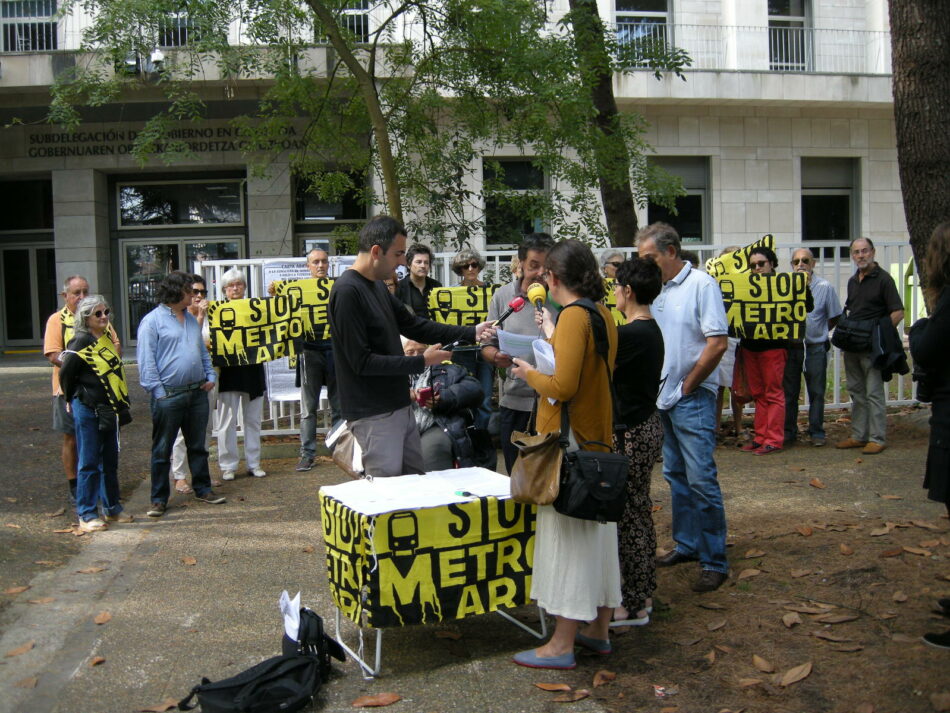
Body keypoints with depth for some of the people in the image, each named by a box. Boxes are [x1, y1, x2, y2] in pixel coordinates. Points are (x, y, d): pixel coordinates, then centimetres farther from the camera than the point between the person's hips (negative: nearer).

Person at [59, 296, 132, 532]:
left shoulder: (107, 339, 10)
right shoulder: (82, 341, -13)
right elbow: (66, 373, -12)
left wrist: (120, 402, 12)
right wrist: (74, 400, 0)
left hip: (108, 409, 7)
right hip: (87, 410, -7)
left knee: (110, 460, 14)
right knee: (89, 462, -1)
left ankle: (112, 508, 25)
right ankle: (86, 515, 7)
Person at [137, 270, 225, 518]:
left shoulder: (191, 319, 16)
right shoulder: (152, 321, -7)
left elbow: (203, 351, 22)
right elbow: (146, 361, -11)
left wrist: (210, 376, 8)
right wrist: (158, 392, -16)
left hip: (198, 393, 6)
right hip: (169, 396, -6)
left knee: (198, 445, 15)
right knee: (162, 450, 2)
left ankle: (203, 489, 26)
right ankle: (159, 499, 10)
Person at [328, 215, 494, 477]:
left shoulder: (377, 286, 11)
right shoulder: (347, 291, -18)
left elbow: (413, 325, 17)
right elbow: (362, 362, -21)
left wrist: (471, 333, 9)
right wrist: (422, 362, -17)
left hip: (398, 406, 10)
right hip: (373, 414, -9)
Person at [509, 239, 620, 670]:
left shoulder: (574, 316, -18)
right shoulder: (603, 314, 9)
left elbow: (563, 386, -23)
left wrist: (530, 374, -6)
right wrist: (551, 348, 14)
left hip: (570, 444, -9)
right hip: (598, 440, 9)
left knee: (568, 536, -2)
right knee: (596, 532, 15)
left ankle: (562, 646, 8)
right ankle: (599, 630, 28)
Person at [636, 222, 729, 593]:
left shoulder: (701, 284, -10)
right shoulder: (658, 288, 11)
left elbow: (717, 343, -17)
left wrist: (686, 387, -12)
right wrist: (656, 387, 6)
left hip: (692, 399, -8)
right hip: (663, 398, 8)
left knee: (701, 479, -6)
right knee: (676, 476, 15)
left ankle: (714, 561, 3)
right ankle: (686, 544, 28)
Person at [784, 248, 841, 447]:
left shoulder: (825, 287, -3)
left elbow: (834, 318, 5)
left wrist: (817, 332, 4)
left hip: (815, 347, -1)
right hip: (790, 346, 2)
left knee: (816, 392, 5)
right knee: (789, 391, 9)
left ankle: (816, 432, 14)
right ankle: (789, 430, 19)